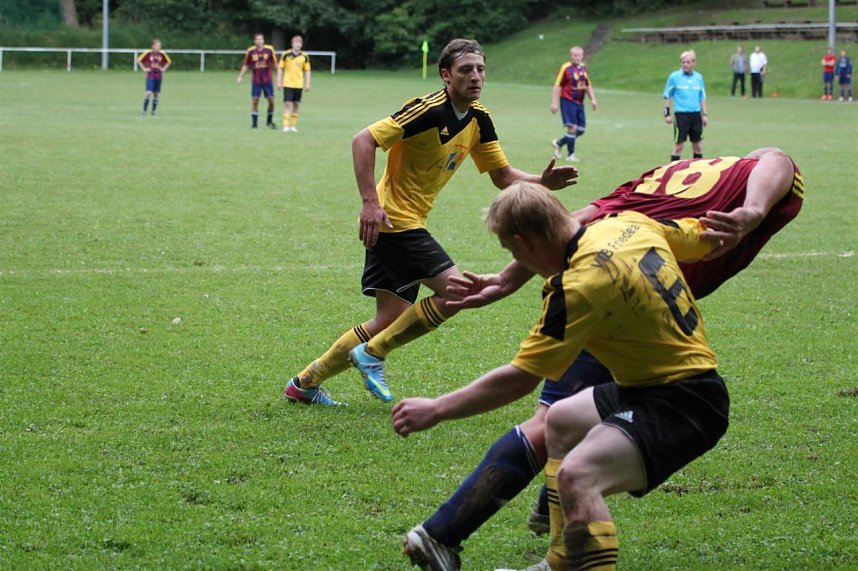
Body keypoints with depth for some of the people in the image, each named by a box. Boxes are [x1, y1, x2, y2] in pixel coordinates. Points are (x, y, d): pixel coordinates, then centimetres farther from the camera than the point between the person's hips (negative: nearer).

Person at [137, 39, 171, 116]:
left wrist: (163, 69, 6)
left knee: (156, 94, 5)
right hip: (150, 76, -3)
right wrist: (144, 68, -2)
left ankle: (154, 110, 14)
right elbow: (139, 60, 4)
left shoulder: (162, 54, 2)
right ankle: (144, 110, -7)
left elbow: (168, 62, 19)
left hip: (158, 77, 3)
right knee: (149, 93, -14)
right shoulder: (148, 53, -6)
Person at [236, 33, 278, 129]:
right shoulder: (251, 51, 0)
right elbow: (246, 65, 10)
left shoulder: (269, 49, -2)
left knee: (271, 101, -3)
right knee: (255, 101, -4)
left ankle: (269, 122, 17)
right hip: (256, 81, 0)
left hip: (268, 80, 0)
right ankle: (254, 123, 5)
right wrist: (240, 76, 7)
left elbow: (275, 63, 4)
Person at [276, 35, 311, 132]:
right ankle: (286, 125, -9)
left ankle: (294, 125, 15)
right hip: (288, 83, -2)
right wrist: (279, 82, -2)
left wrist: (307, 84, 4)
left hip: (299, 84, 2)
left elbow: (307, 71, 10)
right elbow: (280, 68, 3)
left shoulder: (304, 56, 4)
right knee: (287, 104, -8)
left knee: (296, 104, 7)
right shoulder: (286, 55, -2)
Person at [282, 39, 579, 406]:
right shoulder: (429, 110, -20)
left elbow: (502, 176, 12)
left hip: (410, 223, 9)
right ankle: (373, 354, -2)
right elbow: (363, 140, -23)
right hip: (394, 220, -9)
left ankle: (305, 383, 20)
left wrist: (542, 181, -7)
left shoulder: (479, 119, 6)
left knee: (390, 320, 10)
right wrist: (370, 202, -30)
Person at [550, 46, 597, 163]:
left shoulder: (583, 68, 10)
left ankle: (559, 143, 25)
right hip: (568, 101, -7)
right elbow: (557, 86, -10)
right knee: (572, 128, -11)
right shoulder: (565, 68, -10)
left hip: (579, 103, 7)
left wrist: (592, 99, 13)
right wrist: (554, 103, -14)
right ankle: (570, 154, 1)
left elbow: (588, 85, 21)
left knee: (581, 130, 7)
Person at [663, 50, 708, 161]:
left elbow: (702, 97, 16)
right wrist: (667, 114, -4)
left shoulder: (698, 77, 8)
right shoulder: (674, 77, -3)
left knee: (698, 145, 9)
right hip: (681, 115, -4)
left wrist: (705, 114, 11)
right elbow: (667, 96, 1)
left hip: (696, 115, 4)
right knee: (679, 145, -3)